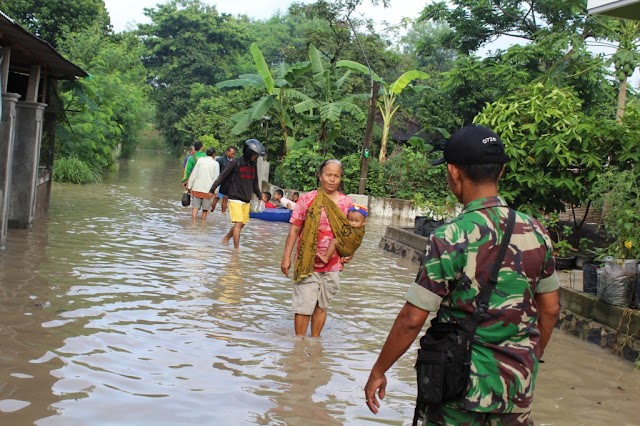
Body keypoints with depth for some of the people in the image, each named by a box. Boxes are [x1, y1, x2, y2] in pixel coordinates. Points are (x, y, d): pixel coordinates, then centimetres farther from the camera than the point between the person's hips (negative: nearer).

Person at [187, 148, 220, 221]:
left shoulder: (200, 160, 4)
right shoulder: (215, 164, -1)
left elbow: (193, 174, 2)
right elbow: (216, 178, -4)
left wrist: (189, 185, 6)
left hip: (197, 188, 1)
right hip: (208, 189, -1)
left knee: (195, 206, 3)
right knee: (205, 208, 10)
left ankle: (194, 221, -9)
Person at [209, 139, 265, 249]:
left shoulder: (253, 165, 10)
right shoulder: (235, 163, -9)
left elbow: (255, 183, 22)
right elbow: (222, 176, -8)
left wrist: (259, 195, 22)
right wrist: (212, 189, -12)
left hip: (246, 200, 7)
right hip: (235, 198, -7)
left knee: (242, 223, 11)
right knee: (238, 223, -11)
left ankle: (226, 238, 31)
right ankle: (237, 249, -7)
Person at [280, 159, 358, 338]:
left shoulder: (347, 203, 2)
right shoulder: (308, 199, -6)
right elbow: (294, 229, -5)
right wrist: (286, 257, -8)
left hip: (332, 265, 3)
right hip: (308, 263, -3)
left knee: (322, 306, 14)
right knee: (304, 306, -1)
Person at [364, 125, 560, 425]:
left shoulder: (450, 238, -18)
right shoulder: (535, 232, -3)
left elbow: (411, 320, -16)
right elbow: (550, 310, 7)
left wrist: (378, 372, -3)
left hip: (462, 387, -5)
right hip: (519, 388, 5)